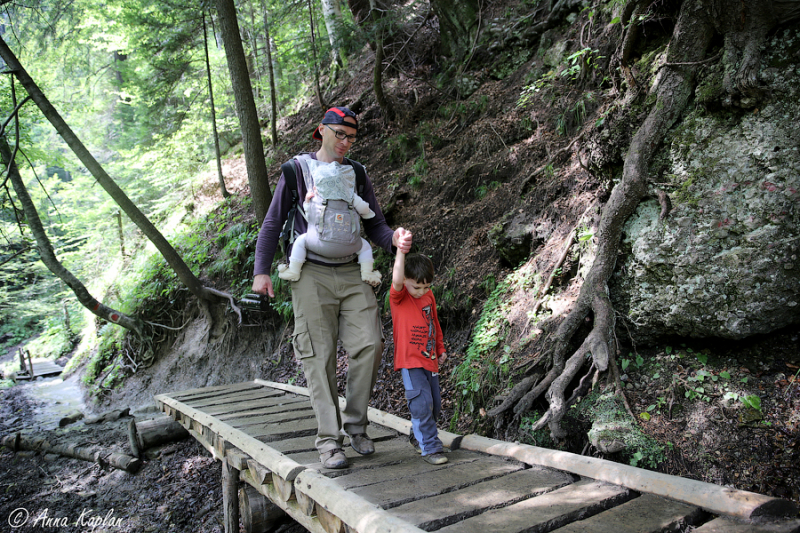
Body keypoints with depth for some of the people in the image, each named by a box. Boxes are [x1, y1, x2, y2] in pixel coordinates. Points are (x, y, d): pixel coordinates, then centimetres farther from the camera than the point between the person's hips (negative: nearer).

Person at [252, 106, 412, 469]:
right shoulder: (298, 170, 6)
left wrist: (394, 239, -10)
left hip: (351, 274, 3)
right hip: (312, 274, -3)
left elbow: (374, 225, 13)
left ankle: (356, 425, 8)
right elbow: (273, 223, 7)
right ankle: (329, 439, 3)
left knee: (369, 344, -9)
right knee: (320, 356, -4)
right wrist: (261, 271, -2)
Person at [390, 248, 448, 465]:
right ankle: (430, 447, 0)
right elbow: (396, 281, -35)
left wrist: (440, 349, 25)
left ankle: (418, 436, 37)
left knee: (435, 404, 13)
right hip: (410, 361, -7)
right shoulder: (399, 297, -11)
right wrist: (401, 251, -42)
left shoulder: (429, 296, 7)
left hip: (430, 360, 7)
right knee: (422, 403, -14)